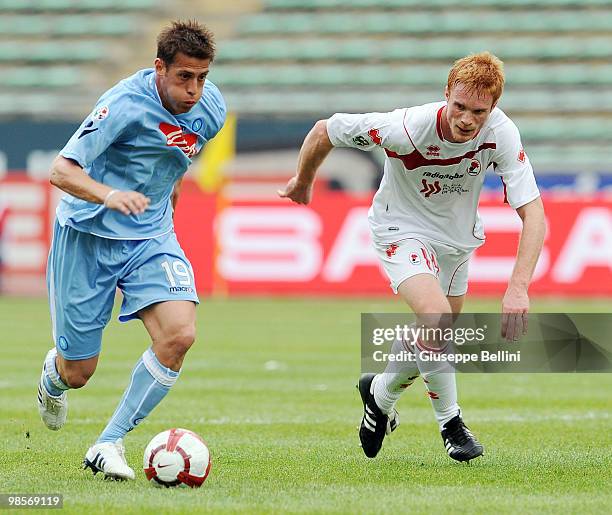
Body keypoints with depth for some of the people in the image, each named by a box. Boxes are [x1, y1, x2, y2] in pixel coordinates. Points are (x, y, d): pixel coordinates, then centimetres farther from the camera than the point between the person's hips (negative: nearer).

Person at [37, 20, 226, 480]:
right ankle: (54, 374, 45)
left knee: (179, 335, -21)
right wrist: (109, 195, -45)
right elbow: (61, 170, -28)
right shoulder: (127, 104, -24)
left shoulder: (211, 110, -5)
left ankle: (109, 446, -8)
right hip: (87, 235, -4)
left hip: (151, 236, 4)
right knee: (78, 373, 3)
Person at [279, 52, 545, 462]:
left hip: (457, 236, 4)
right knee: (436, 318, -26)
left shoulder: (502, 134, -28)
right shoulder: (407, 128, -34)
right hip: (402, 229, -4)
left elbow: (534, 214, -29)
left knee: (432, 339, 16)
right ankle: (450, 422, -6)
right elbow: (325, 131, -19)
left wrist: (518, 288, -40)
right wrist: (303, 182, 0)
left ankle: (380, 392, 47)